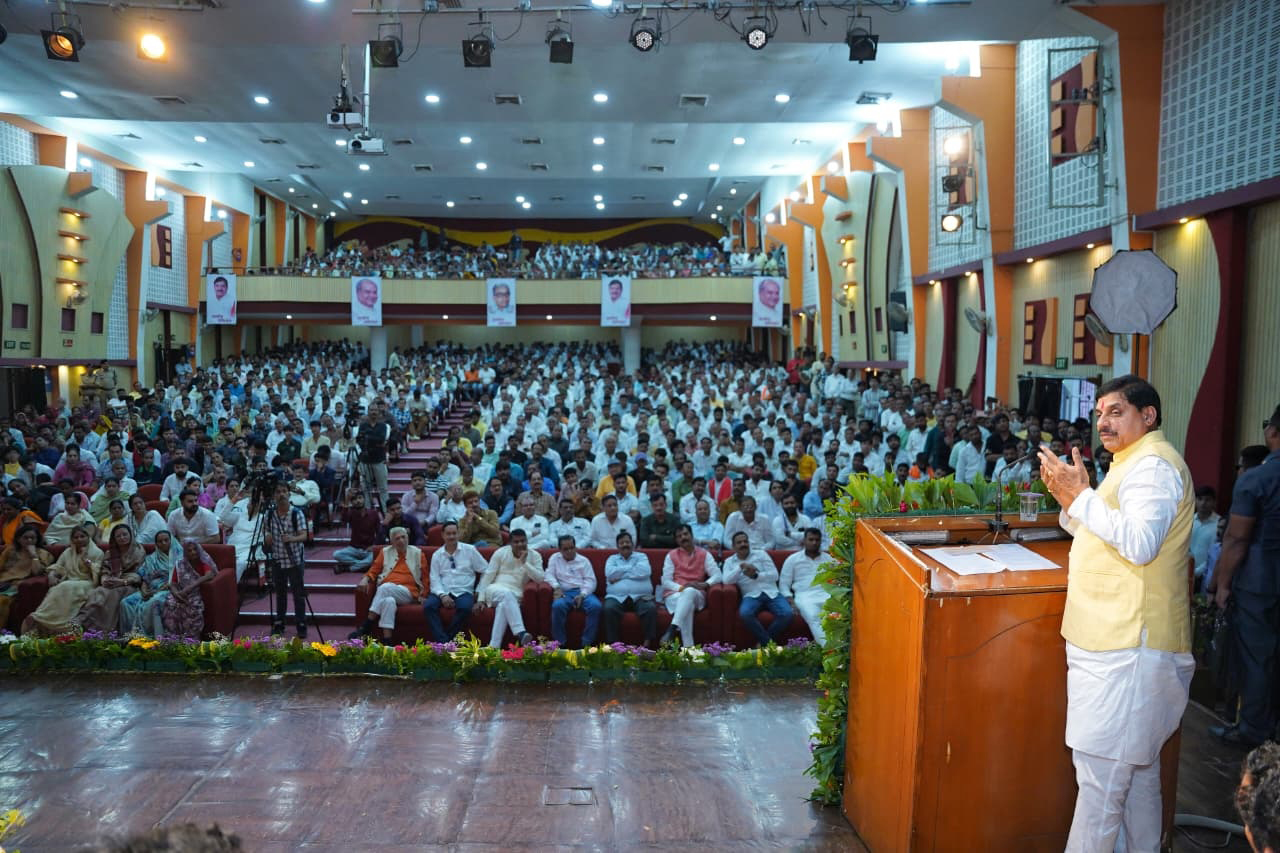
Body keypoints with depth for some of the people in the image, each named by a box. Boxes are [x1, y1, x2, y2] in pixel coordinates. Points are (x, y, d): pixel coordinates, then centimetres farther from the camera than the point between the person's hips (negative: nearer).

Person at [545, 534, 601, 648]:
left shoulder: (584, 560, 18)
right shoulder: (555, 558, 21)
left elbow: (590, 580, 7)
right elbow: (549, 575, 8)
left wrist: (582, 595, -11)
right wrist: (556, 587, -14)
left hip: (583, 592, 1)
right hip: (564, 592, 0)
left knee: (595, 606, -31)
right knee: (558, 606, -35)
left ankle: (587, 643, -26)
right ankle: (560, 644, -27)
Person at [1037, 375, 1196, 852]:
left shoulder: (1153, 465, -13)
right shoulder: (1135, 463, 19)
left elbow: (1140, 543, -25)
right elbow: (1102, 534, 23)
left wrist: (1081, 496, -23)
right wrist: (1071, 499, 7)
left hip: (1127, 646, -11)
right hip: (1127, 640, 11)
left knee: (1101, 771, -7)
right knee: (1138, 768, 19)